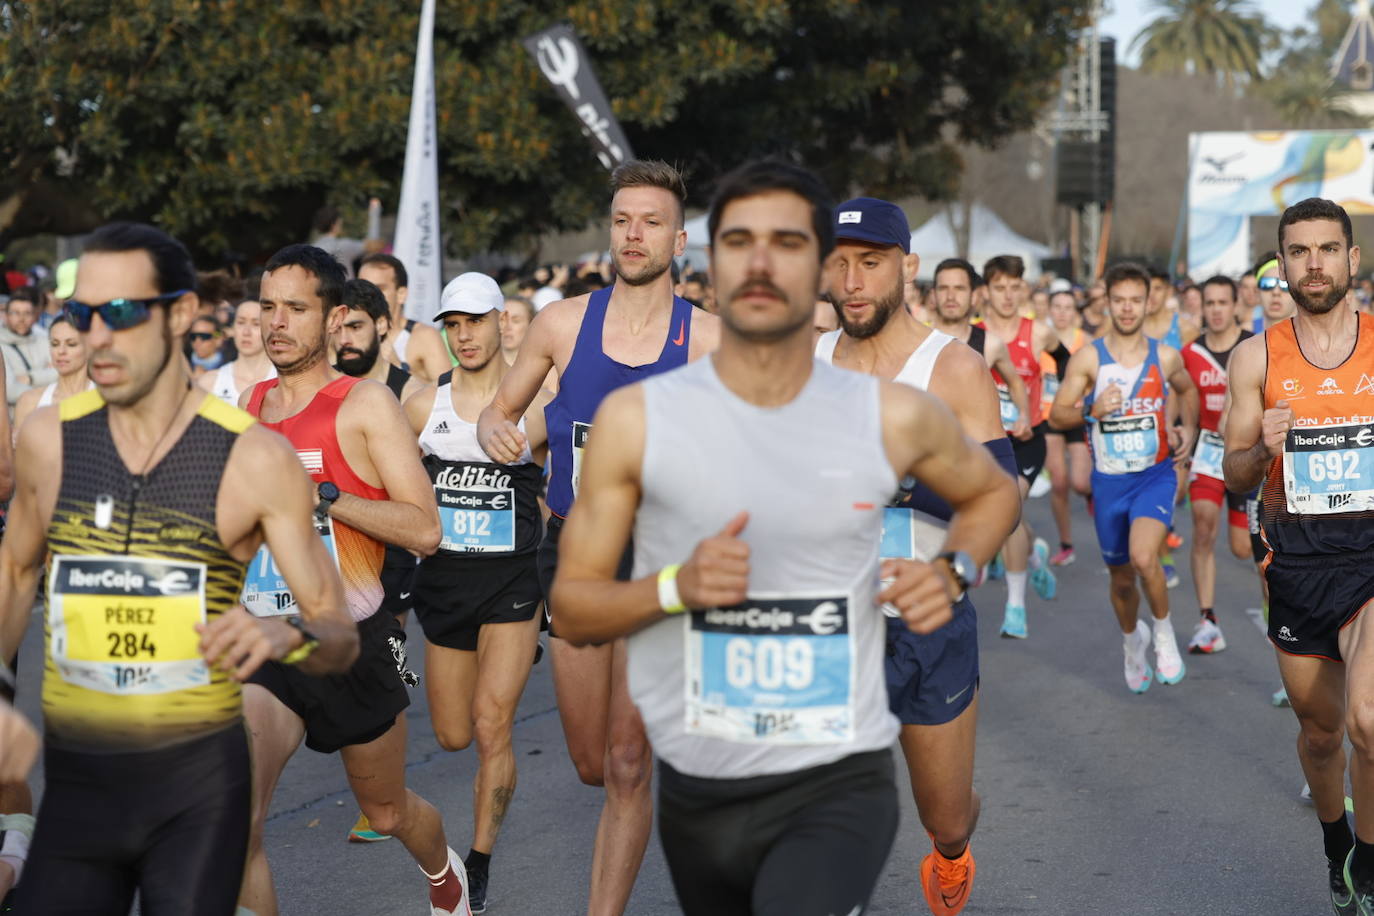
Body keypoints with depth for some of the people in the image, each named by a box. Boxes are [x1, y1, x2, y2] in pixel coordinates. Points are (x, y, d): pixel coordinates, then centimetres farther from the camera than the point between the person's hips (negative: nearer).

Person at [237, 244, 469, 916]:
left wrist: (324, 495, -23)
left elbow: (425, 530, -16)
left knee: (387, 812, 20)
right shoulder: (248, 406, 8)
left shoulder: (366, 404, -8)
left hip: (351, 641, -3)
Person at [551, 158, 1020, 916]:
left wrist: (953, 572, 0)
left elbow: (992, 492, 19)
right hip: (696, 790, 2)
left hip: (839, 780, -2)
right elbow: (573, 609, 0)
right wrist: (675, 587, -18)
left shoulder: (892, 418, -2)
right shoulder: (635, 420, -5)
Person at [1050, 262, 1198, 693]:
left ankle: (1165, 634, -1)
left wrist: (1188, 428, 5)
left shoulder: (1165, 357, -1)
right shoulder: (1087, 358, -5)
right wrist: (1092, 410, -22)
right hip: (1109, 480, 1)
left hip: (1155, 476, -1)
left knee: (1143, 557, -27)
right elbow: (1057, 414, -3)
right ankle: (1132, 639, 45)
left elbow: (1187, 390, 21)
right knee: (1121, 578, 14)